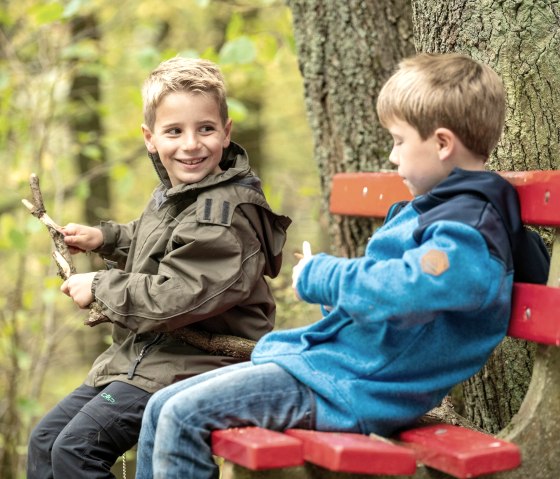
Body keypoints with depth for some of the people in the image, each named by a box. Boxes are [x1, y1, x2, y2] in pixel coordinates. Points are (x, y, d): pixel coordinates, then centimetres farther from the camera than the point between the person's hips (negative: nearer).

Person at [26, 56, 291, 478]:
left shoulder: (223, 214, -20)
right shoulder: (173, 193, 11)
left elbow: (176, 298, -28)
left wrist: (100, 288, -15)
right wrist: (105, 238, 17)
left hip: (190, 368, -10)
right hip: (141, 356, 10)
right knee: (46, 439, 12)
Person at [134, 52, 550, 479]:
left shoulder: (468, 232, -17)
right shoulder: (439, 209, 16)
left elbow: (399, 290, -31)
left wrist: (315, 276, -14)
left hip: (352, 387, -10)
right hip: (336, 353, 10)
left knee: (183, 416, -17)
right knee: (163, 407, 7)